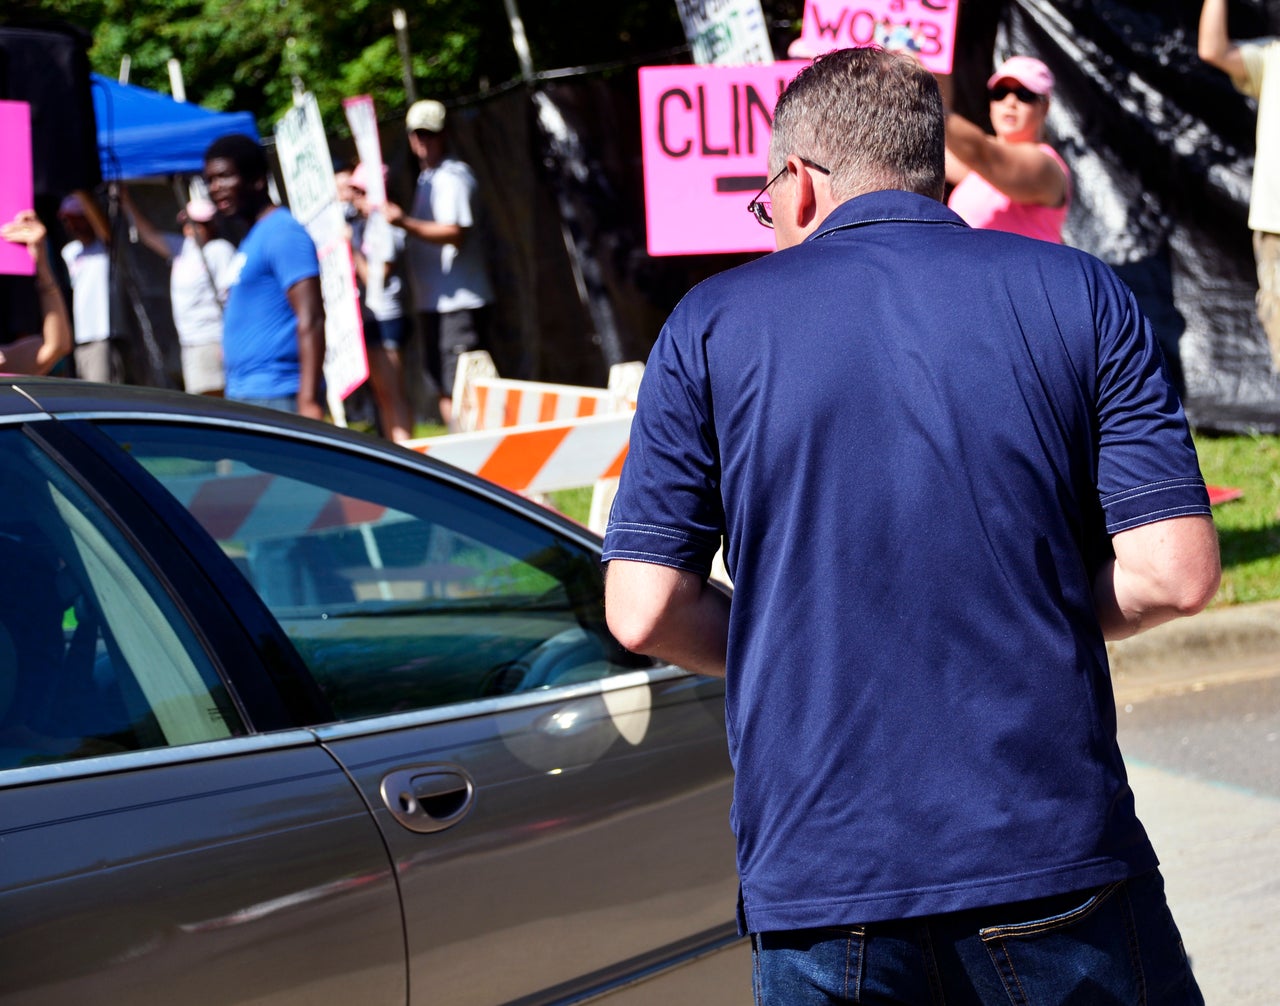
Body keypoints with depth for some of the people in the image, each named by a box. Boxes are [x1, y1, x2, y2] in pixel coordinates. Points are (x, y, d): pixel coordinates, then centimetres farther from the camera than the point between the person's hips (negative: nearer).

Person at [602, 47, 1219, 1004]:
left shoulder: (714, 324, 2)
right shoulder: (1079, 294, 3)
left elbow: (646, 612, -2)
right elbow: (1175, 573, -5)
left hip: (817, 880, 1)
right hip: (1056, 855, 0)